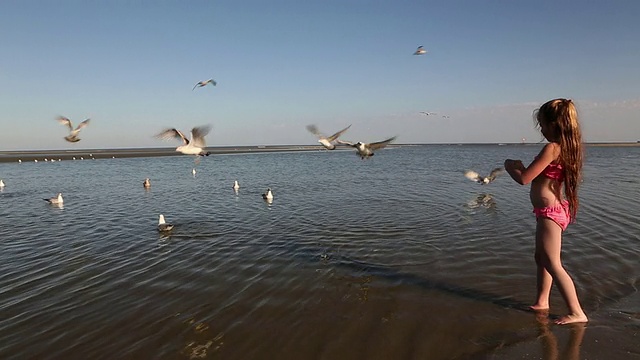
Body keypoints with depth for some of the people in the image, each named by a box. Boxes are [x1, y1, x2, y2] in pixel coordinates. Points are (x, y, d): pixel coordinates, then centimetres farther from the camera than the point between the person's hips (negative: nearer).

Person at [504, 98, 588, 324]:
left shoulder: (551, 148, -20)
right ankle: (541, 303, 32)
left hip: (549, 211, -10)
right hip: (556, 209, 10)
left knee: (552, 264, -4)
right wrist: (522, 166, 8)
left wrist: (509, 166, -3)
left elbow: (524, 179, -20)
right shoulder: (567, 147, 7)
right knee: (541, 258, 20)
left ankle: (577, 313, 3)